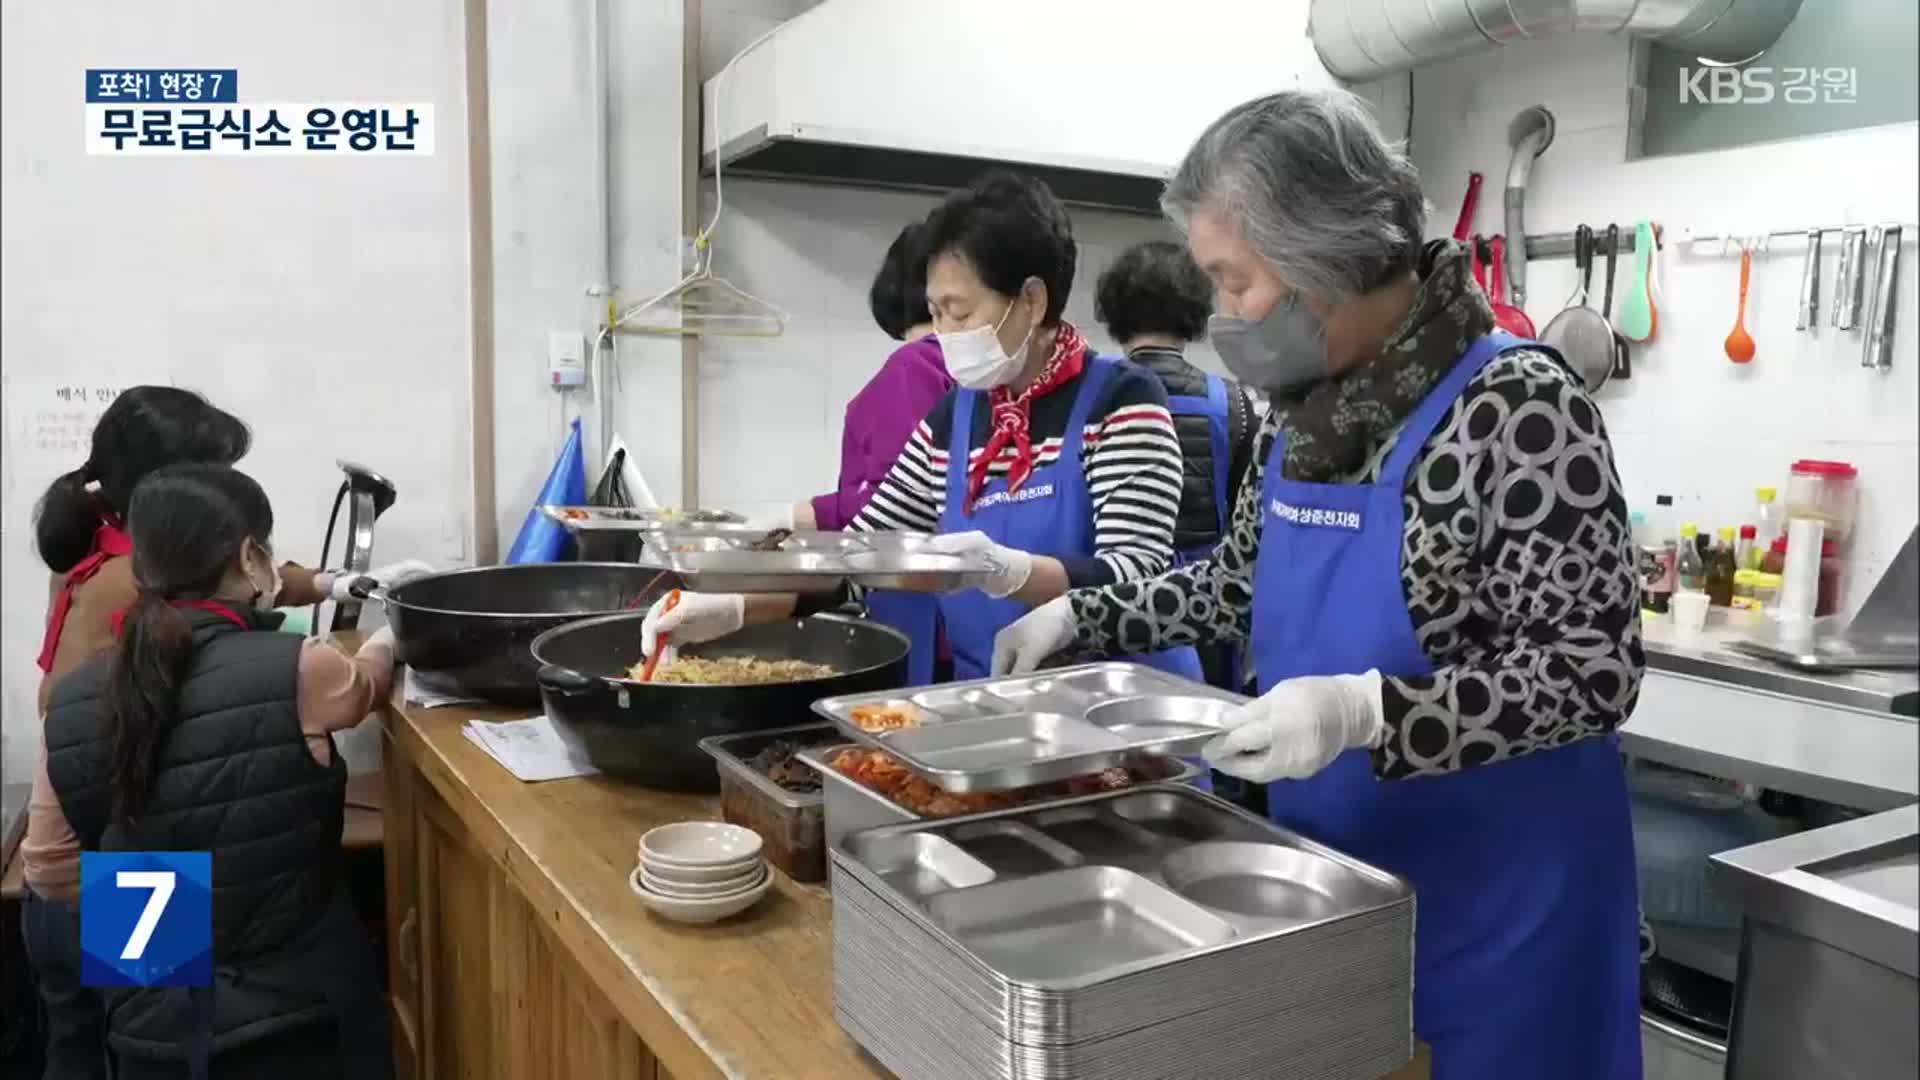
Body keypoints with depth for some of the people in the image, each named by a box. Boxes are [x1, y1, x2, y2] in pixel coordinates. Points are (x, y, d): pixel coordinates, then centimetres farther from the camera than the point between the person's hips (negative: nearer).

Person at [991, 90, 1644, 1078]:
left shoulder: (1517, 406, -22)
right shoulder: (1303, 407, 1)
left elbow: (1594, 667, -22)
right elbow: (1246, 581, 14)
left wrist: (1365, 709, -33)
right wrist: (1081, 614, 8)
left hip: (1495, 889, -7)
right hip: (1332, 868, 7)